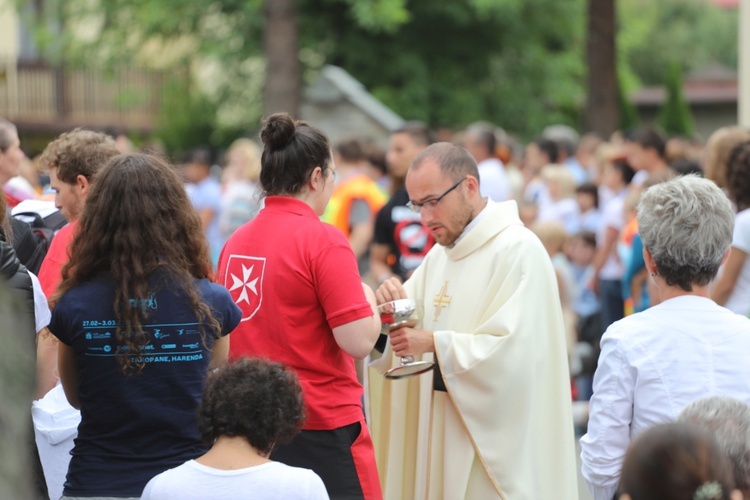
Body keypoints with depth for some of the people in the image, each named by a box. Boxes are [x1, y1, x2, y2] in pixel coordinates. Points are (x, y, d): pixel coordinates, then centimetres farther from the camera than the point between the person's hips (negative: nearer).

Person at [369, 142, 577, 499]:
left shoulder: (518, 250, -12)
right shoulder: (440, 254, 14)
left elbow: (515, 350, -21)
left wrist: (436, 343, -24)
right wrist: (388, 306, -8)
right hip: (442, 436, 7)